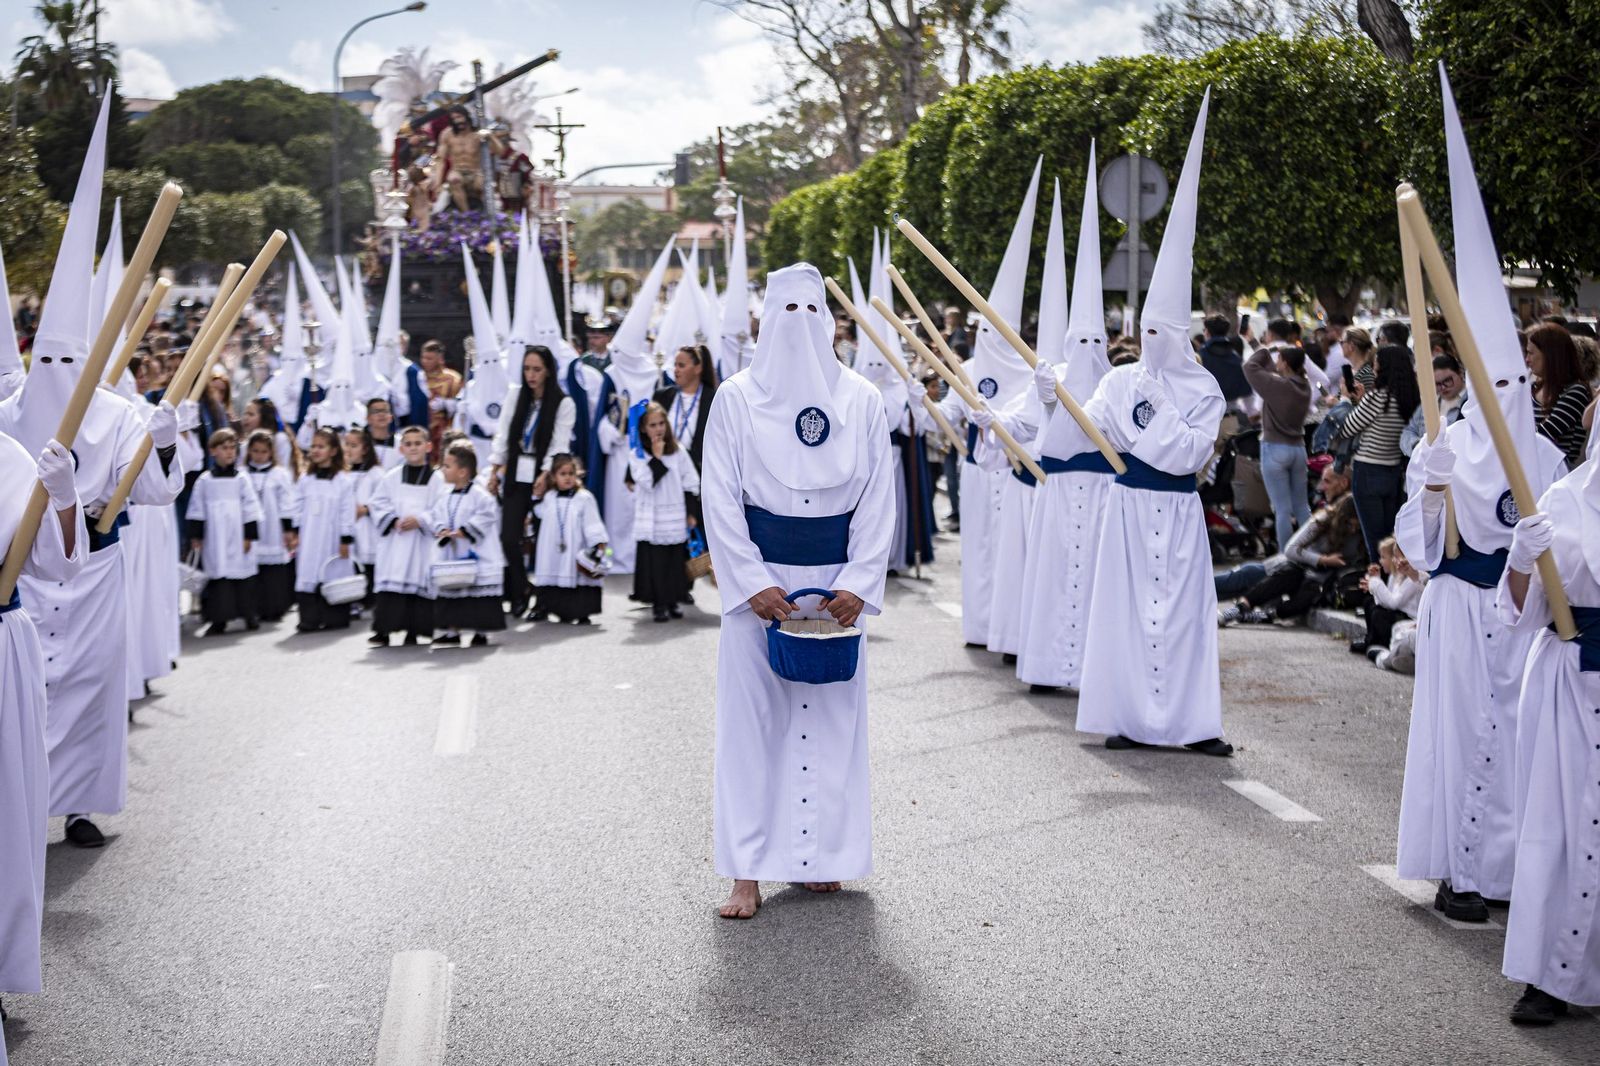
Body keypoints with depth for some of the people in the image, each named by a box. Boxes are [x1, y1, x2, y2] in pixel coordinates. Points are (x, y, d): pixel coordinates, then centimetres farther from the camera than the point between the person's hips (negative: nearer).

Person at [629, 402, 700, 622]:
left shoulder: (678, 452, 4)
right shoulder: (637, 456, -2)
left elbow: (691, 484, 7)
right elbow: (647, 482, -15)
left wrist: (691, 512, 3)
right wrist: (656, 457, -16)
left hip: (676, 520, 2)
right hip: (651, 522, -2)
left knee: (676, 562, 7)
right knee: (655, 563, -2)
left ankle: (673, 602, 18)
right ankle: (659, 604, 5)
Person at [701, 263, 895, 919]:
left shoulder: (860, 400, 6)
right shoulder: (736, 398, 1)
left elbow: (879, 499, 4)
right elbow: (720, 499, -2)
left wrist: (858, 585, -7)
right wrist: (754, 583, -11)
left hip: (838, 580, 2)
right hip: (758, 575, -1)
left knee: (831, 711, 5)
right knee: (752, 712, -1)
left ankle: (820, 855, 17)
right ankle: (748, 870, 4)